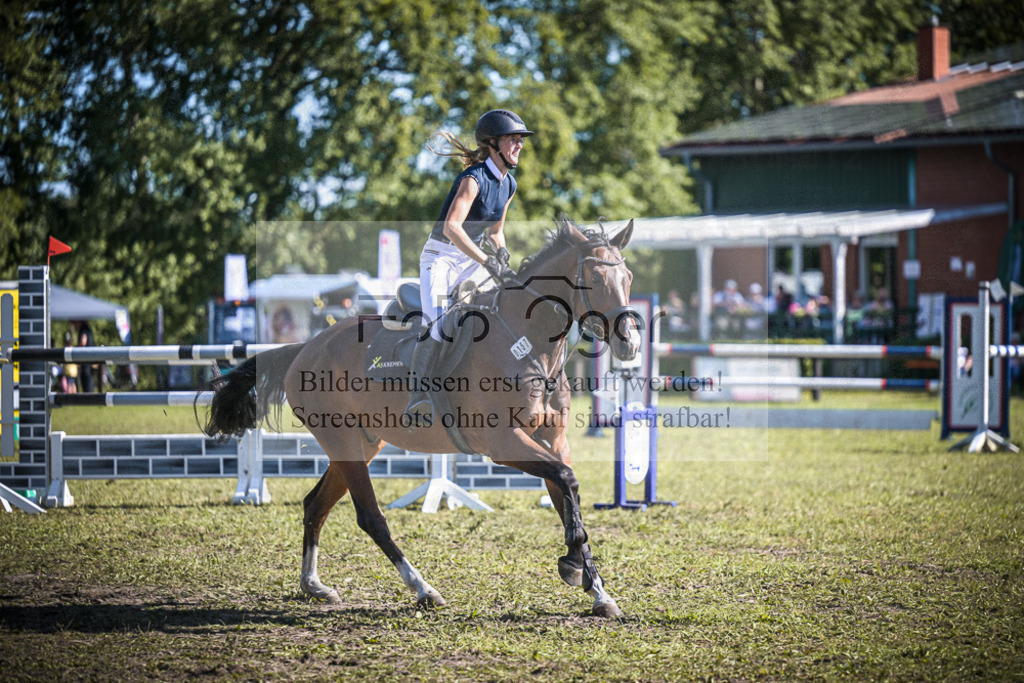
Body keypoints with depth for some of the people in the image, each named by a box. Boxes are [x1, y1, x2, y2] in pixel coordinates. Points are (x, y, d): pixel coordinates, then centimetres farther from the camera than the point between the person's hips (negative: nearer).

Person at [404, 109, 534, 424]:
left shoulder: (508, 185, 5)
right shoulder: (474, 178, -21)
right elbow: (451, 227, -34)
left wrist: (502, 251, -1)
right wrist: (489, 263, -38)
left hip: (471, 258, 8)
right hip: (441, 256, -8)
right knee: (436, 326, -24)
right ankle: (417, 401, -20)